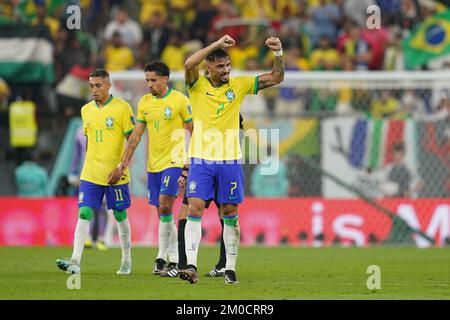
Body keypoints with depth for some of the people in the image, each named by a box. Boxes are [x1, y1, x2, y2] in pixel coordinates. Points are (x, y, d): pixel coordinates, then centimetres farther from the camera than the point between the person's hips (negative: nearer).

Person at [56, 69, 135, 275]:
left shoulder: (122, 107, -6)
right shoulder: (86, 110, 10)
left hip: (116, 173, -4)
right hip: (90, 173, 4)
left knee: (120, 216, 7)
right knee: (84, 214, -9)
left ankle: (126, 261, 22)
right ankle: (75, 261, -16)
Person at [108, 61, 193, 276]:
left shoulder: (180, 100, -5)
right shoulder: (144, 102, 9)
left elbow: (193, 131, -2)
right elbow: (136, 135, 13)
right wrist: (123, 163, 8)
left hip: (173, 161, -6)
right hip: (153, 163, 6)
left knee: (164, 205, -18)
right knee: (163, 211, 6)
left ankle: (162, 257, -13)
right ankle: (174, 260, 12)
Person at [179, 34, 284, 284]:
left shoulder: (238, 85, 5)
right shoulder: (198, 85, -1)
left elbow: (276, 78, 5)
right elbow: (189, 64, -23)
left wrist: (279, 53, -11)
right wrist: (218, 44, -25)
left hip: (230, 160, 2)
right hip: (201, 160, -2)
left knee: (230, 214, 5)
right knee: (195, 210, -12)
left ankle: (230, 268, 13)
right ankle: (191, 266, -15)